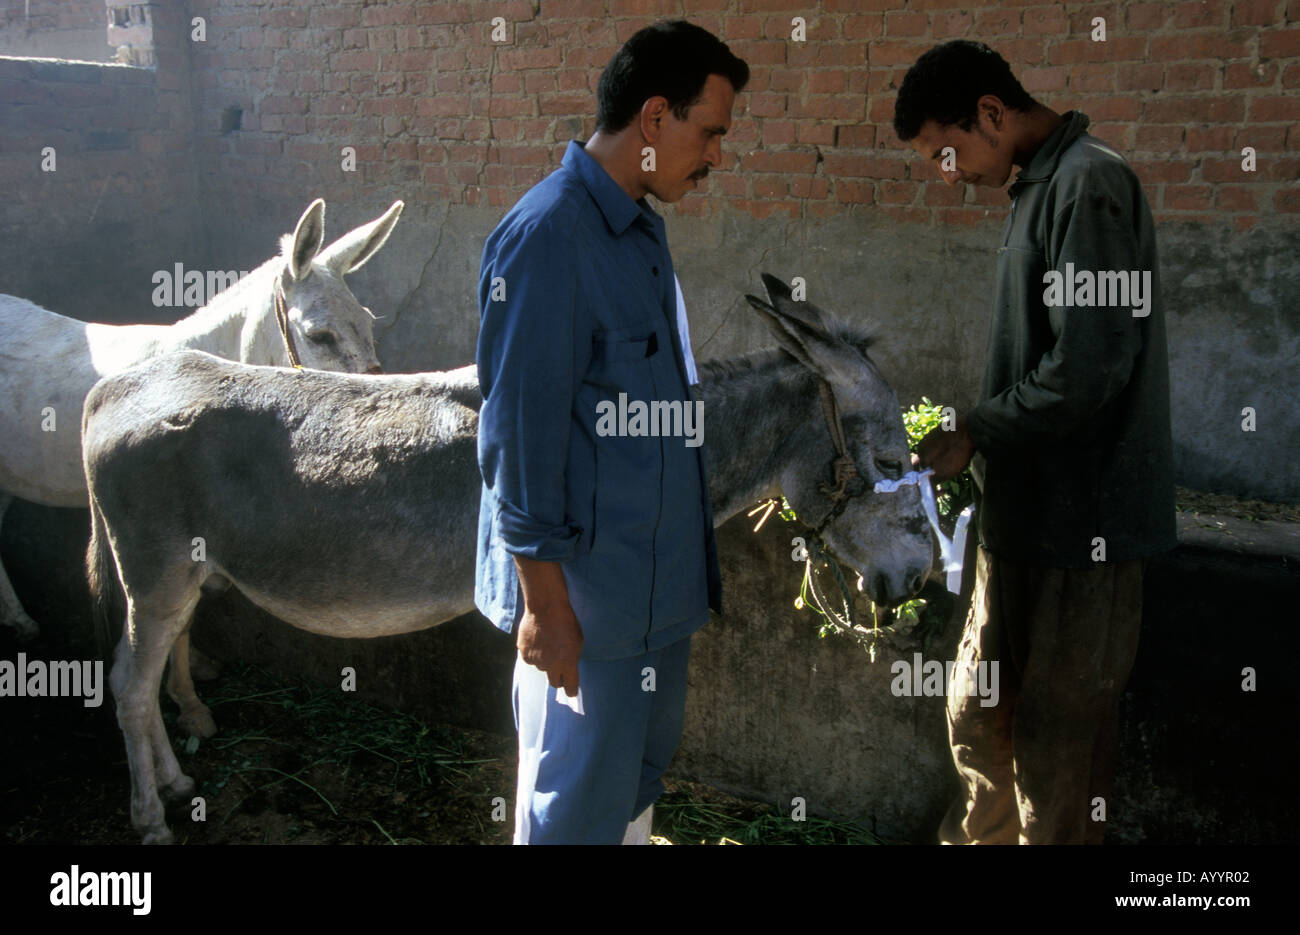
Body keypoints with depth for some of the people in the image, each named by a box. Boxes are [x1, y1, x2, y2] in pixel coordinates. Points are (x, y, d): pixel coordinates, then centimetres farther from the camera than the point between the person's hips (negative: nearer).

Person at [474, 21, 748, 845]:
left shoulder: (641, 227, 9)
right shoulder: (547, 236, -19)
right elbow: (521, 429, -21)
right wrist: (544, 598, -19)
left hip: (659, 575, 9)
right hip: (586, 588, -9)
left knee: (643, 769, 22)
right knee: (579, 803, 5)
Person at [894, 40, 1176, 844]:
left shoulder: (1088, 185, -15)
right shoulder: (1043, 186, 14)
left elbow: (1088, 366, -23)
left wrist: (976, 434, -12)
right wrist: (978, 433, 9)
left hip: (1081, 516, -9)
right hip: (1028, 508, 10)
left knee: (1056, 744, 2)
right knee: (976, 713, 19)